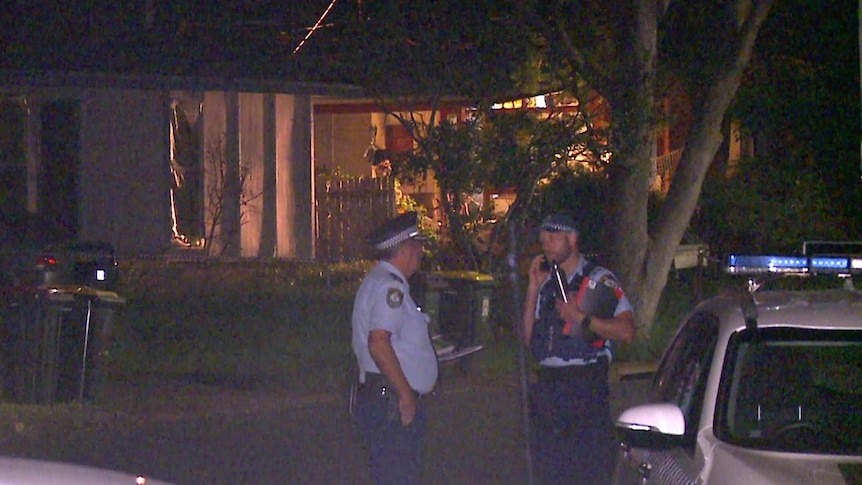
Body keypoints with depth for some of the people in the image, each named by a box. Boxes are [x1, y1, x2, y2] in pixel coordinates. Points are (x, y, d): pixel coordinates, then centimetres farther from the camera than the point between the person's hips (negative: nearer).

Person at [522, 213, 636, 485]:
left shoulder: (598, 280, -2)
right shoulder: (548, 284, 18)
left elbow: (626, 331, -11)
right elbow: (528, 337, 11)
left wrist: (581, 317, -15)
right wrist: (534, 288, 6)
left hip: (587, 391, -7)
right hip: (548, 389, 7)